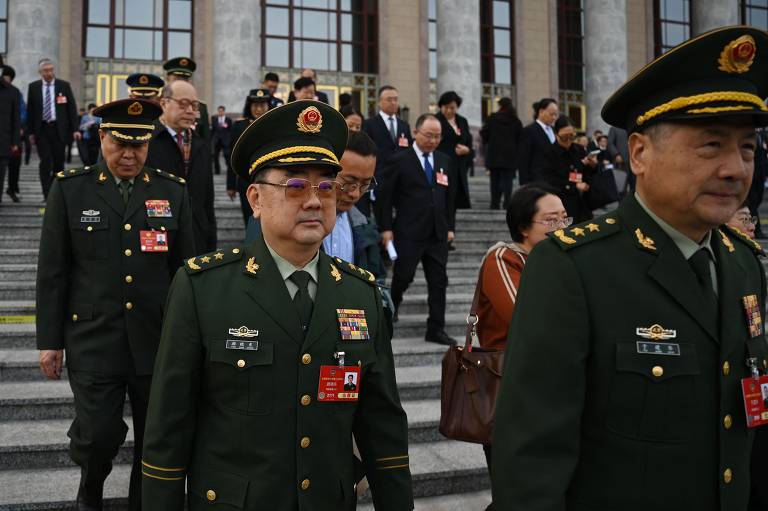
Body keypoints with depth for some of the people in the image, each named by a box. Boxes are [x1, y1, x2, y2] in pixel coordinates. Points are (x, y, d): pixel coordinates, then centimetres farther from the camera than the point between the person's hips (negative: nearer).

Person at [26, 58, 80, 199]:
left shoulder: (64, 86, 3)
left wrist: (75, 129, -5)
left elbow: (72, 108, 3)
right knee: (46, 162, -9)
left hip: (59, 129, 0)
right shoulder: (33, 87, 5)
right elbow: (30, 110, 8)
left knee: (59, 162, 4)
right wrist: (31, 132, 4)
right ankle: (47, 194, -8)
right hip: (42, 129, 0)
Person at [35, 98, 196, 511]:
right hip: (94, 340, -1)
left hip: (158, 340, 2)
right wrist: (50, 340, 0)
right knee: (98, 434, -1)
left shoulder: (173, 192, 4)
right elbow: (52, 271, 2)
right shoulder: (69, 188, 1)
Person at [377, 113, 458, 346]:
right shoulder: (399, 160, -3)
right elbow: (384, 196, -4)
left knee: (439, 281, 5)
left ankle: (436, 329, 13)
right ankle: (390, 309, 26)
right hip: (408, 233, -5)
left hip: (438, 233, 5)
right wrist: (386, 228, -8)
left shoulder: (445, 161, 13)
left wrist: (450, 227, 13)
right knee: (403, 277, -2)